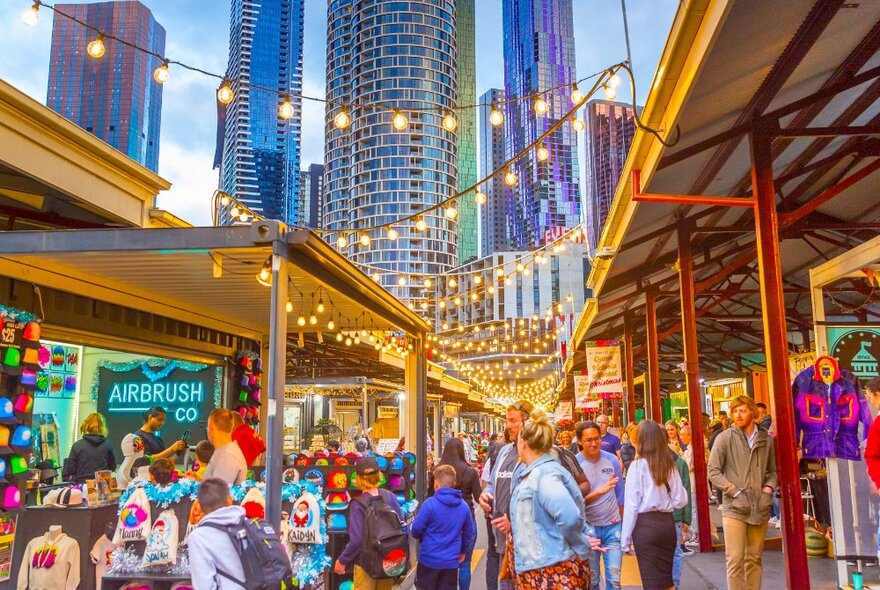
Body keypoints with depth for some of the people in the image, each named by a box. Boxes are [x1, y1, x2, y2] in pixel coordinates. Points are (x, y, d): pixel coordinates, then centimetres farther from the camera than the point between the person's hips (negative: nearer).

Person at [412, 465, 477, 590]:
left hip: (429, 559, -3)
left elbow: (416, 530, -11)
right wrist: (464, 551, 25)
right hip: (451, 561, 3)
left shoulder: (430, 503, -16)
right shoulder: (464, 506, -1)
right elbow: (470, 532, 9)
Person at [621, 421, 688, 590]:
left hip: (646, 525, -5)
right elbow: (681, 500, 7)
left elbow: (632, 505, -11)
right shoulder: (670, 465, 3)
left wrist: (625, 539, -5)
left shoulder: (638, 466, -11)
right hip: (667, 522, 5)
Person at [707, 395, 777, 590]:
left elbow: (773, 470, 18)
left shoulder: (766, 440, 6)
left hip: (760, 508, 3)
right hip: (734, 508, -3)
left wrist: (769, 487, 0)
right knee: (735, 560, -4)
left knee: (754, 559, 12)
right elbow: (713, 472, -4)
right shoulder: (725, 438, -3)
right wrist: (736, 492, -11)